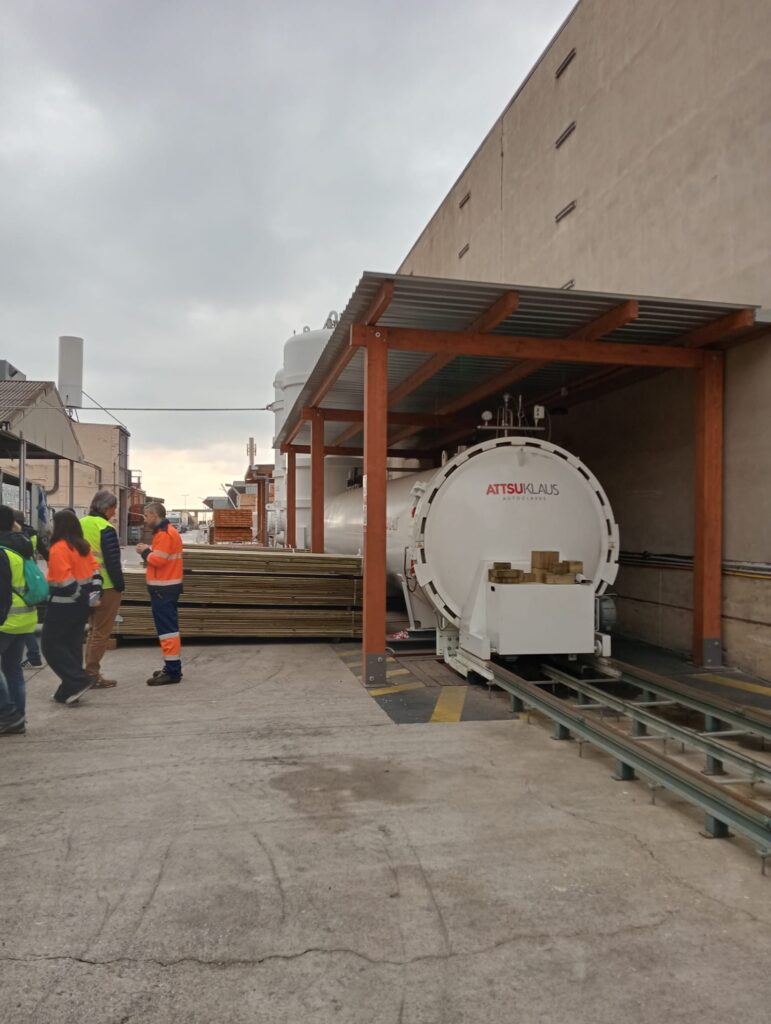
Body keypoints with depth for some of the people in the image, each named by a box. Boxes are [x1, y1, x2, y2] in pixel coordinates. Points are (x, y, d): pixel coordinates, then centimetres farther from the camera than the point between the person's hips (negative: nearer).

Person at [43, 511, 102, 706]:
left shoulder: (59, 548, -17)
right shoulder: (83, 546, 7)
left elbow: (65, 581, -22)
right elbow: (95, 571, 7)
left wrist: (85, 599, -14)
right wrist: (94, 595, 2)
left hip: (63, 605, -8)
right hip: (80, 605, 8)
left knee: (51, 645, 4)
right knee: (73, 645, 12)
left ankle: (79, 680, -5)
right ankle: (69, 691, 16)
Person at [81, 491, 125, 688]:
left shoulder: (81, 525, 8)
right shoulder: (106, 529, -16)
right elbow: (113, 561, -18)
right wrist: (120, 585, -9)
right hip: (106, 587, -8)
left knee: (94, 629, 19)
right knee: (101, 632, 1)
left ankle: (90, 672, 23)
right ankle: (92, 674, 4)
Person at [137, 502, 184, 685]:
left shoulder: (163, 534, -17)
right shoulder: (168, 531, 16)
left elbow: (158, 560, -22)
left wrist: (145, 552, -6)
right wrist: (150, 551, 5)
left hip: (163, 588, -11)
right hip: (168, 586, 11)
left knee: (167, 629, -8)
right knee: (169, 627, 14)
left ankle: (172, 671, -6)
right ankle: (173, 667, 21)